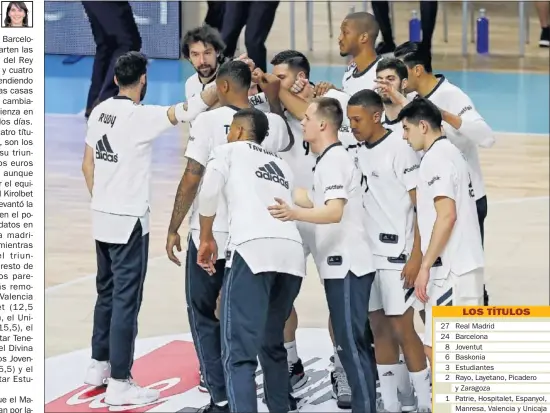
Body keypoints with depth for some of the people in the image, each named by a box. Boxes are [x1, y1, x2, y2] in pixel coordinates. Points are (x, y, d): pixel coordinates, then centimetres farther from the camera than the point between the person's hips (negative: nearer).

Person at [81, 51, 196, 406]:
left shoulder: (100, 112, 5)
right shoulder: (140, 117, -18)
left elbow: (88, 164, 11)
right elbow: (187, 110, -25)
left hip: (103, 218, 8)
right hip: (129, 223, -8)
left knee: (107, 293, 20)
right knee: (126, 301, -3)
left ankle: (99, 365, 30)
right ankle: (119, 383, -1)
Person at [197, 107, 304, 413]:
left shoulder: (229, 151, 18)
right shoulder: (281, 164, 35)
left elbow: (209, 191, 2)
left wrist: (207, 238, 11)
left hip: (254, 249, -6)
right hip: (292, 252, 6)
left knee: (239, 351, -8)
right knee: (272, 344, 24)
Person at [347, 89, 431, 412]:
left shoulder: (399, 148, -11)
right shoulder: (359, 151, 9)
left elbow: (422, 205, -12)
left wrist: (416, 256, -16)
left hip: (397, 254, -7)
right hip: (368, 252, 7)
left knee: (402, 328, -5)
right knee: (379, 328, 9)